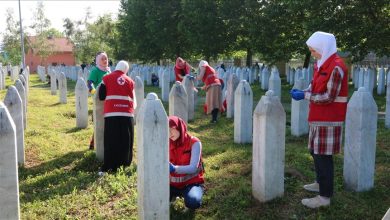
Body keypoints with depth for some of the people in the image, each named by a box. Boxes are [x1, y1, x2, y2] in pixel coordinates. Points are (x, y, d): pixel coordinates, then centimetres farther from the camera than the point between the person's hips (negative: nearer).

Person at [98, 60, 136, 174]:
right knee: (126, 141, 10)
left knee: (111, 141, 0)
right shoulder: (129, 81, 12)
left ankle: (108, 168, -2)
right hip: (127, 114, 1)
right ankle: (124, 164, 16)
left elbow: (101, 97, 7)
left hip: (111, 114, -1)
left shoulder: (106, 78, 7)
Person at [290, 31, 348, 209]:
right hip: (319, 118, 10)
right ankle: (321, 183, 36)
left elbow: (329, 97, -21)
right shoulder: (322, 64, 12)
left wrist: (305, 96, -18)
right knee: (316, 152, 20)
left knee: (323, 156, -5)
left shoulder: (336, 67, -19)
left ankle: (325, 196, 3)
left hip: (328, 120, -10)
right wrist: (304, 91, -2)